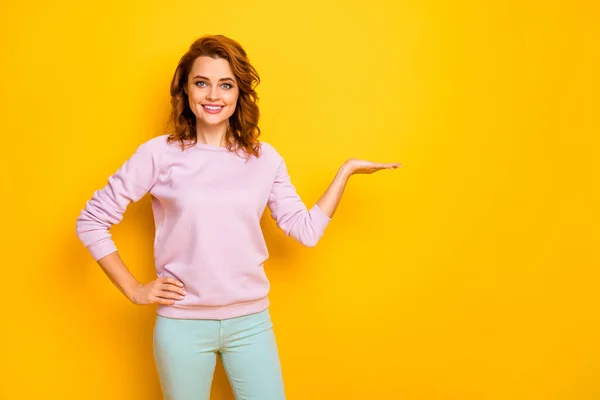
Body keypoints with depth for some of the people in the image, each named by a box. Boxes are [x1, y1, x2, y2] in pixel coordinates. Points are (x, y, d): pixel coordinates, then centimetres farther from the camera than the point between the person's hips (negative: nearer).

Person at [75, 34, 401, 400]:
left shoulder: (265, 158, 1)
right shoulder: (159, 154, -7)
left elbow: (307, 230, 1)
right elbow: (91, 221, -2)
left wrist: (347, 170, 0)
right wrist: (133, 290, -5)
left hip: (251, 321, 2)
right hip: (182, 323, -2)